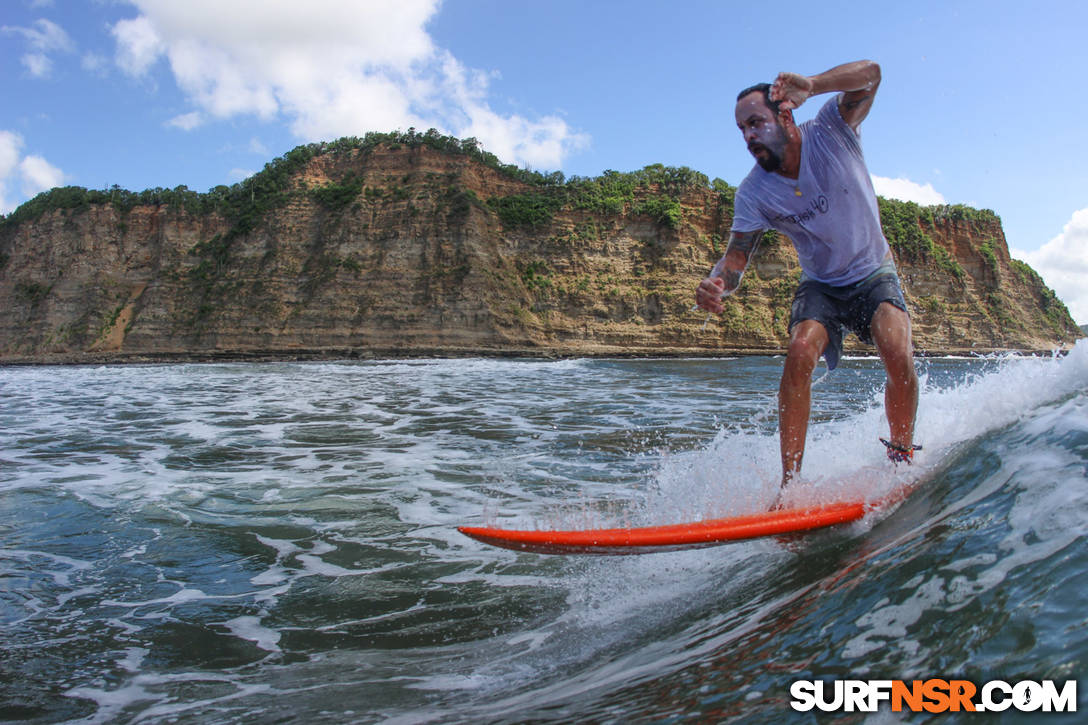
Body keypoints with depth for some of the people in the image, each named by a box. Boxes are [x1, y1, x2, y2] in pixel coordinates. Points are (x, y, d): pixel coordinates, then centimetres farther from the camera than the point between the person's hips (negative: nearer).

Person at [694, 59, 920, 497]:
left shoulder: (830, 132, -15)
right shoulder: (753, 194, -14)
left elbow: (870, 74, -27)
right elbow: (737, 255, -18)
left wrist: (810, 85, -46)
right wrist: (716, 286, -42)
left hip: (873, 275, -1)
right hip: (821, 285, 1)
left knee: (898, 355, -26)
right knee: (800, 354, -27)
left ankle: (902, 460, -2)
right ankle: (791, 482, -22)